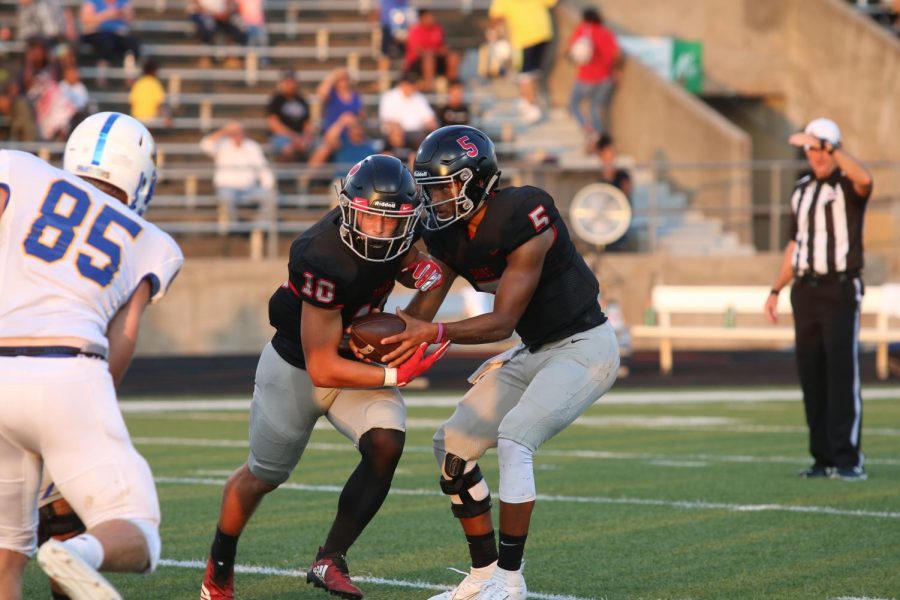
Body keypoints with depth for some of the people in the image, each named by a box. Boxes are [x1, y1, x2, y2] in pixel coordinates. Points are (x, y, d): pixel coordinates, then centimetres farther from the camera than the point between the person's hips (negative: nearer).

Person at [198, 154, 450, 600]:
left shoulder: (396, 226, -18)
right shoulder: (324, 260, -38)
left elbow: (405, 258, 10)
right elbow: (323, 369, -32)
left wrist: (422, 270, -14)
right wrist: (396, 376, -31)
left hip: (358, 357, 5)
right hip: (297, 367, -5)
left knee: (386, 444, -21)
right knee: (264, 475, 15)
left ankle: (329, 562, -8)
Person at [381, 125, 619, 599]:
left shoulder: (524, 219, -26)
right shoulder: (447, 234, -2)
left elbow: (503, 322, -25)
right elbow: (423, 308, -3)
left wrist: (435, 333, -35)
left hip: (585, 346, -9)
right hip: (534, 351, 9)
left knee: (513, 439, -25)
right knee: (453, 444, 4)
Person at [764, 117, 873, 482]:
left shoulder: (848, 186, -4)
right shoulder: (802, 189, 16)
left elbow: (864, 179, -31)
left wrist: (830, 148, -26)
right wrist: (776, 290, 17)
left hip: (840, 290, -6)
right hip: (805, 290, 6)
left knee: (842, 374, -11)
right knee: (811, 376, 5)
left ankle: (849, 459, -12)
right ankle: (824, 459, 10)